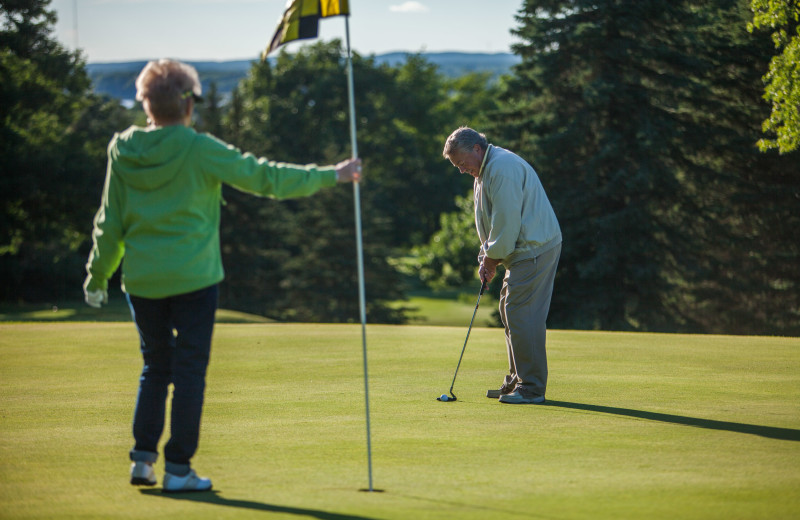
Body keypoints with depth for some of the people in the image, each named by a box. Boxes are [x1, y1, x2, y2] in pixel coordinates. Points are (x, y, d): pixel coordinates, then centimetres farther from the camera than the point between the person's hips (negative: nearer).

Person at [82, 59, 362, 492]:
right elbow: (263, 177, -8)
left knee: (155, 367, 17)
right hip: (192, 278, -4)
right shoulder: (200, 150, -11)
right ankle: (178, 468, 2)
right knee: (189, 370, 2)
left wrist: (97, 276, 20)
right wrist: (330, 176, 0)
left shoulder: (123, 153, 2)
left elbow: (110, 224, 8)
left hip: (142, 280, 5)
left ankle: (143, 456, 8)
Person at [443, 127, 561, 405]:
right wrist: (486, 258, 10)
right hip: (524, 250, 11)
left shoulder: (502, 168, -18)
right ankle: (516, 382, 20)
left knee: (522, 315, -12)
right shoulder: (485, 171, 18)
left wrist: (492, 258, -9)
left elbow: (506, 223, -20)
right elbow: (491, 223, 22)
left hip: (535, 250, -11)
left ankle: (532, 388, -10)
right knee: (511, 312, 13)